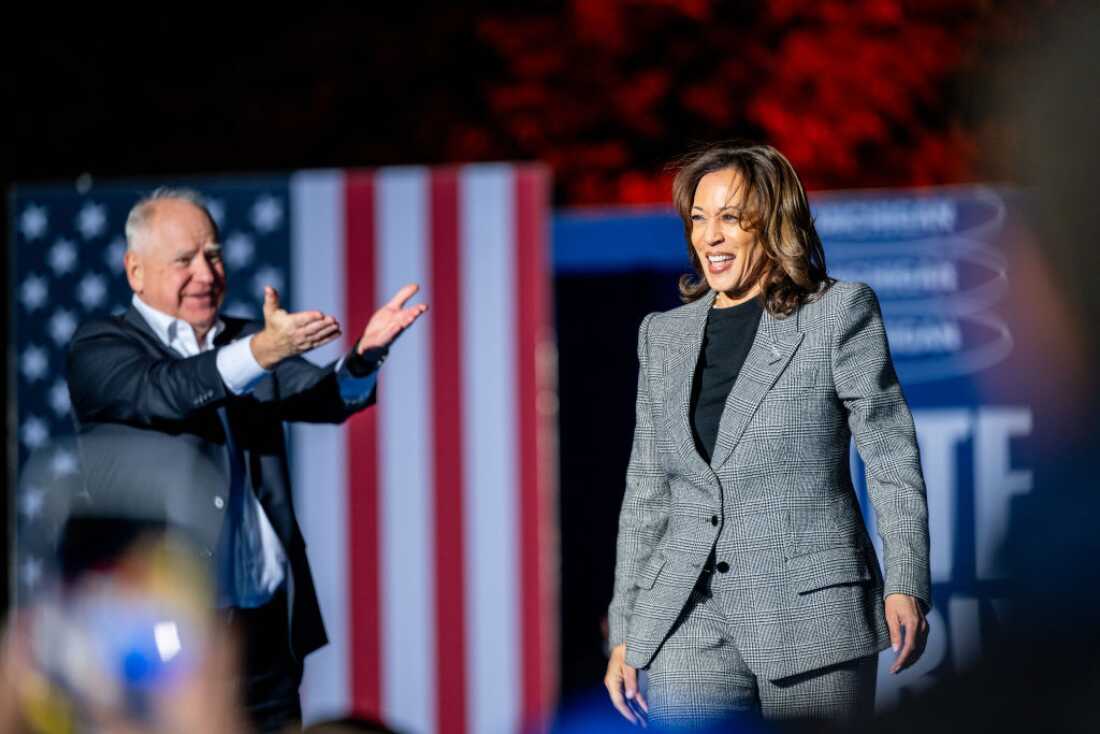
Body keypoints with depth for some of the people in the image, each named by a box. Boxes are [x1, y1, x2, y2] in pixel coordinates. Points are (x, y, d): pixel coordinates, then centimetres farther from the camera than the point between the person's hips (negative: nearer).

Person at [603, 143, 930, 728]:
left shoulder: (839, 313, 1)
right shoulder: (663, 335, 14)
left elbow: (891, 456, -2)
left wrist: (905, 585, -13)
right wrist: (624, 632, 14)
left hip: (812, 614, -3)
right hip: (689, 626, 3)